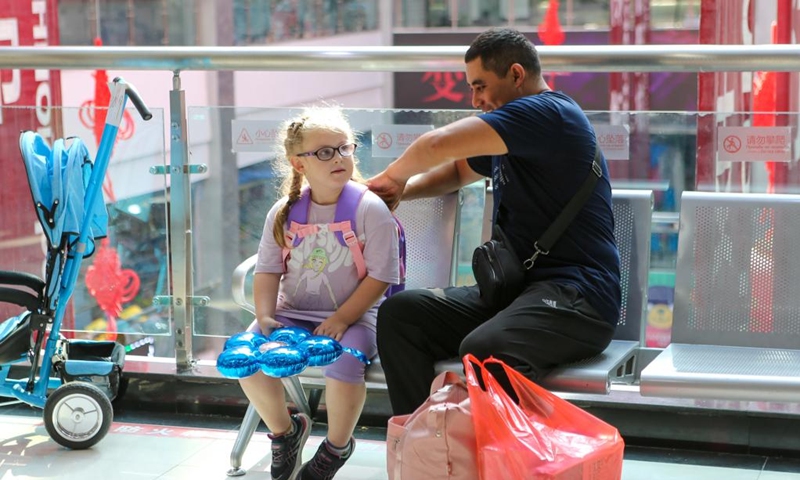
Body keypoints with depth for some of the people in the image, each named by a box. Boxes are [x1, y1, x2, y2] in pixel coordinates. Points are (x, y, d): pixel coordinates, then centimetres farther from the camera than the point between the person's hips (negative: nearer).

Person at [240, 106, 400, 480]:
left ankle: (337, 446, -2)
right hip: (293, 313, 4)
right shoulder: (283, 212, 6)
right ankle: (284, 430, 9)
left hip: (353, 315, -4)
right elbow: (268, 270, 7)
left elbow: (380, 276, -11)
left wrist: (341, 319, -19)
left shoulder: (370, 209, -8)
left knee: (343, 362, -34)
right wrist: (264, 315, -10)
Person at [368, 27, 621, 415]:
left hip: (577, 295, -10)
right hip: (517, 289, 10)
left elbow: (438, 145, -16)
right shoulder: (511, 131, 23)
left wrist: (392, 176, 4)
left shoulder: (547, 112, -9)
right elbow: (459, 170, 40)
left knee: (483, 351, -38)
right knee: (398, 314, -7)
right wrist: (399, 192, 21)